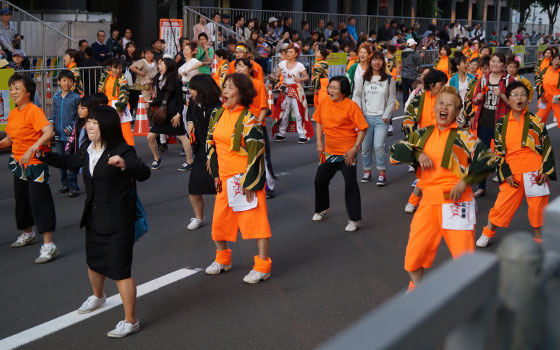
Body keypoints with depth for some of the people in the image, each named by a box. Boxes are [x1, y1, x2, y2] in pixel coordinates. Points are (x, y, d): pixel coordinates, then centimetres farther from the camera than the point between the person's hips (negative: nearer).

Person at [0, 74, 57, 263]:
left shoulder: (33, 111, -18)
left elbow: (49, 132, -32)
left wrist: (31, 150, -39)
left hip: (35, 164, -9)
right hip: (19, 163, 9)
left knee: (39, 202, -10)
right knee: (22, 200, 21)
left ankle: (48, 246, -8)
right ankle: (28, 234, 43)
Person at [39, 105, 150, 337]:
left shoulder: (122, 151, -20)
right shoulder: (87, 150, 4)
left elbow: (144, 173, -34)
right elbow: (72, 163, 25)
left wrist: (125, 165, -53)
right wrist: (45, 157, 22)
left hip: (117, 222, -8)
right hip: (94, 219, 8)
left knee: (120, 271, -4)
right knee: (94, 262, 27)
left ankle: (131, 321, 8)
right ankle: (97, 296, 57)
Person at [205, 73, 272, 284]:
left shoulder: (248, 118, -14)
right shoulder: (218, 115, 9)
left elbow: (256, 149, -16)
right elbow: (212, 144, 17)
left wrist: (249, 182, -17)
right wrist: (215, 173, 11)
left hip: (245, 178, -8)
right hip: (225, 177, 8)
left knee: (255, 220, -4)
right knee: (220, 219, 14)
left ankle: (262, 267, 3)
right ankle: (222, 259, 34)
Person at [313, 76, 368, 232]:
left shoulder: (351, 106, -15)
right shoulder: (324, 103, 0)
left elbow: (362, 129, -14)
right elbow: (319, 122, 15)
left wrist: (355, 149, -19)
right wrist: (319, 142, 6)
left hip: (347, 152, -6)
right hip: (329, 151, 6)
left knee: (350, 184, -6)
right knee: (320, 180, 14)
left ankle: (355, 220, 3)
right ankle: (323, 208, 40)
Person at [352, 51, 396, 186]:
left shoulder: (389, 79, 4)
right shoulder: (363, 79, 8)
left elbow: (392, 99, 5)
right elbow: (356, 96, 11)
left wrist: (386, 115, -5)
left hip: (381, 118, -2)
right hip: (366, 117, 2)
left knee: (379, 146, -14)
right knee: (365, 147, 6)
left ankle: (382, 173, -3)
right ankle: (367, 171, 22)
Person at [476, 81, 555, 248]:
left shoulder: (535, 121, 3)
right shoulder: (501, 124, 4)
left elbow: (546, 146, 5)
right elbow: (498, 150, 7)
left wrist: (546, 171, -3)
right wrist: (505, 173, -1)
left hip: (535, 172, 0)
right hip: (512, 173, 1)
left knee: (538, 206, 4)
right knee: (501, 204, 2)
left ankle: (538, 238, 23)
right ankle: (487, 234, 22)